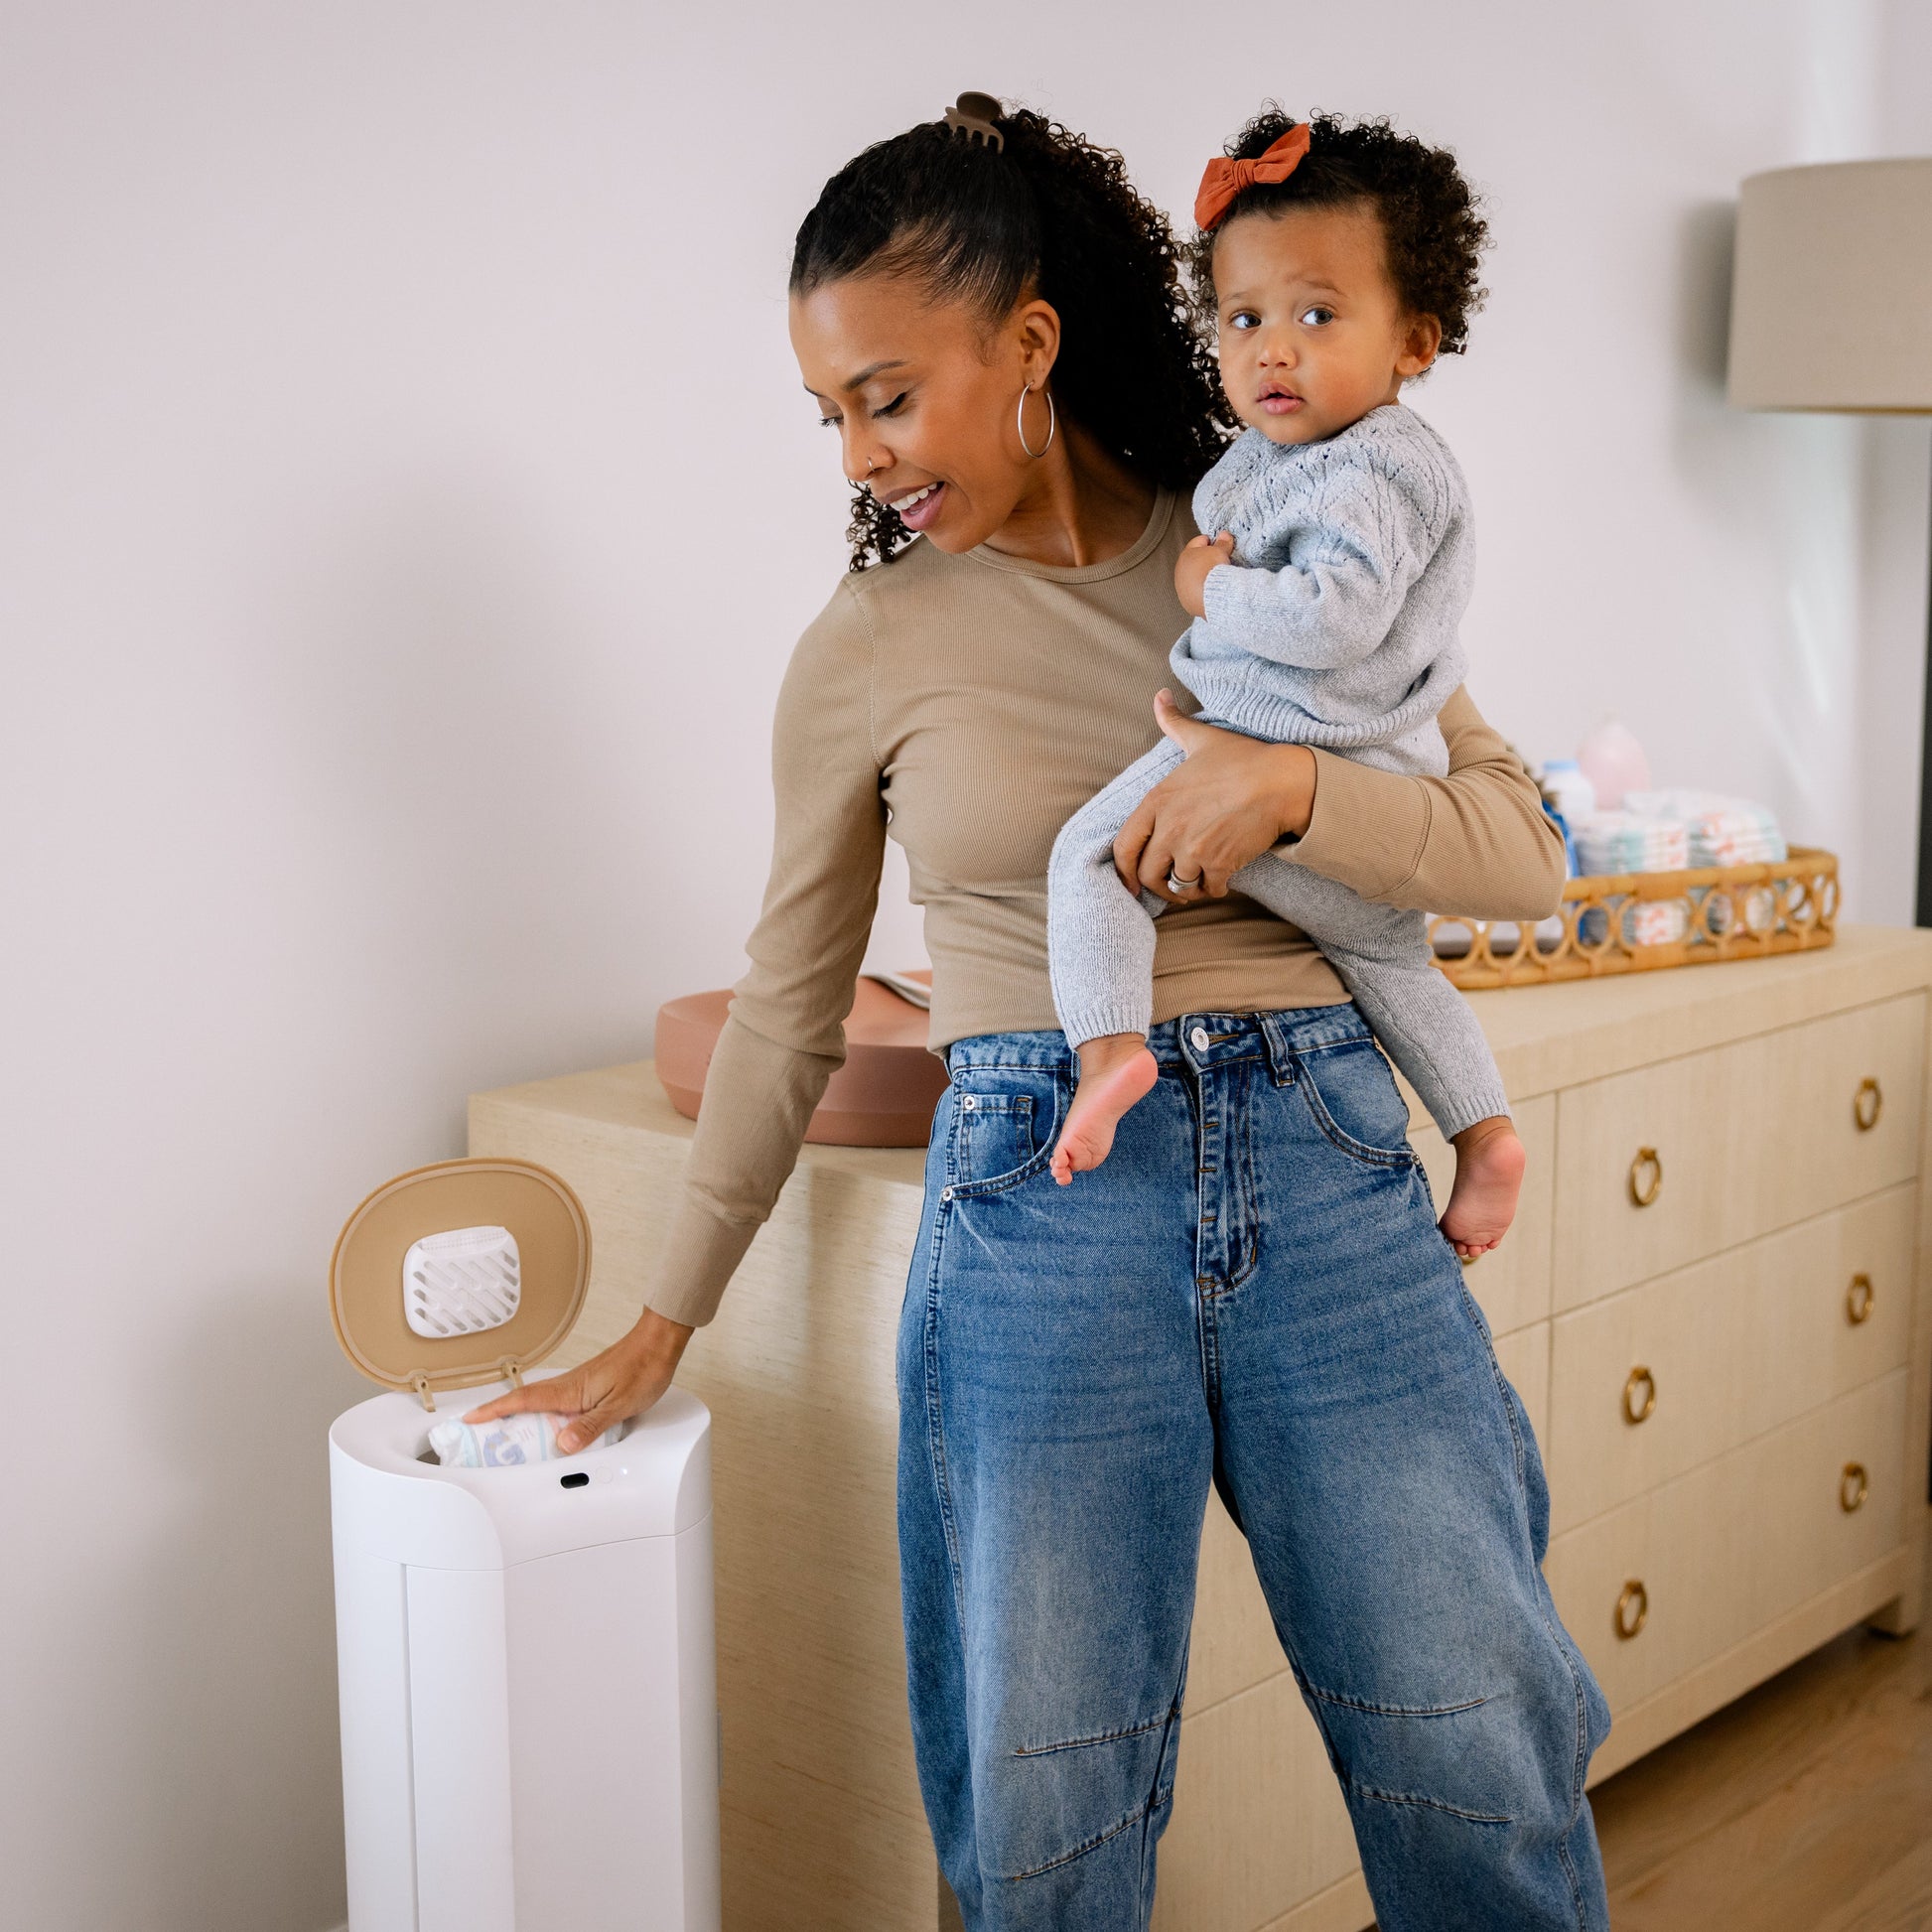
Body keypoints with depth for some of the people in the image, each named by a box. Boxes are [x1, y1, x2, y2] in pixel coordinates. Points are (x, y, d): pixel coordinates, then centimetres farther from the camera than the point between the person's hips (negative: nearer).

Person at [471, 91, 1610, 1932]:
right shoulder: (865, 650, 3)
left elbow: (1527, 853, 2)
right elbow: (786, 1011, 11)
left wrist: (1289, 785, -17)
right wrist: (659, 1327, 15)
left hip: (1323, 1162, 1)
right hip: (1042, 1197, 0)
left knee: (1483, 1760, 6)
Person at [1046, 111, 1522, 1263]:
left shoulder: (1373, 472, -16)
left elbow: (1333, 617, -31)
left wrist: (1211, 589, -17)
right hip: (1384, 785, 11)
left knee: (1090, 853, -5)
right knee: (1390, 960, 27)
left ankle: (1111, 1043, -24)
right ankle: (1487, 1133, 27)